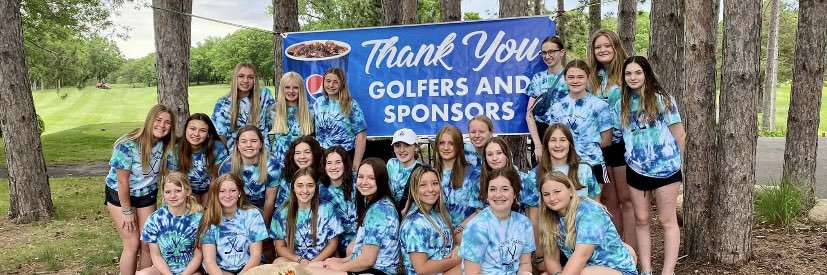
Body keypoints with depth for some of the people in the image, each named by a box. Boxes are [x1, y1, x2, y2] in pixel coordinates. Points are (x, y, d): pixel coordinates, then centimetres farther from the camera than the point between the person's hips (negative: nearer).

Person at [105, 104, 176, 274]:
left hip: (147, 195, 4)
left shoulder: (166, 145, -11)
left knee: (148, 243, 3)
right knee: (132, 244, -5)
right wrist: (127, 211, -14)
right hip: (120, 195, -4)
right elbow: (122, 181, -21)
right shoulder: (128, 145, -27)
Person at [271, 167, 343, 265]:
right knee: (278, 262, -31)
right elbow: (280, 247, 3)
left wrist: (314, 262, -11)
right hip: (294, 260, 1)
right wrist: (299, 260, -14)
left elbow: (333, 243, 2)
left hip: (321, 261, -1)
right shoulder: (282, 212, -1)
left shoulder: (327, 210, -3)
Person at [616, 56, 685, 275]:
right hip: (636, 170, 4)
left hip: (665, 169, -4)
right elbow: (619, 135, 13)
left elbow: (680, 135, -2)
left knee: (667, 221, 3)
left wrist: (672, 159, 4)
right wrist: (635, 155, 8)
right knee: (641, 220, 9)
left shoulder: (662, 99, -6)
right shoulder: (621, 105, 5)